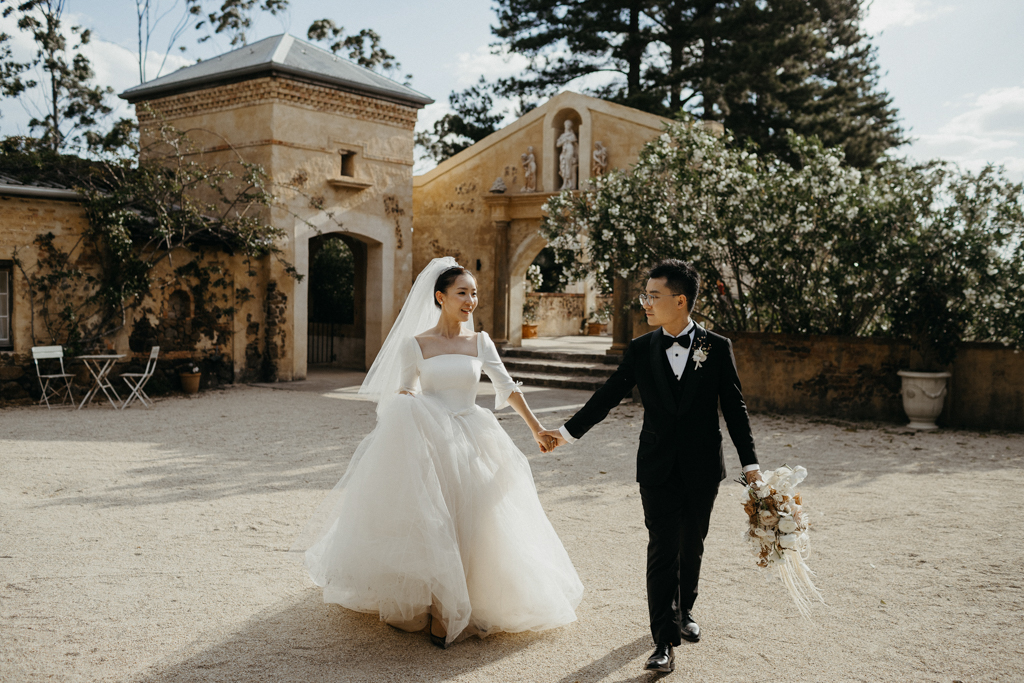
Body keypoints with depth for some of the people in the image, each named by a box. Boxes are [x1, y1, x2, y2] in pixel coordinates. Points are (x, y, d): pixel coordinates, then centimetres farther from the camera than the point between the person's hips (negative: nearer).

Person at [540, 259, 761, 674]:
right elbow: (608, 396, 6)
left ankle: (683, 610, 39)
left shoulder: (717, 348, -3)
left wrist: (750, 464, -4)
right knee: (662, 550, -3)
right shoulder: (640, 349, 0)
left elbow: (734, 408, -1)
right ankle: (665, 640, 1)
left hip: (703, 468, 0)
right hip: (658, 468, 0)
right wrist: (569, 431, 4)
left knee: (692, 546, 15)